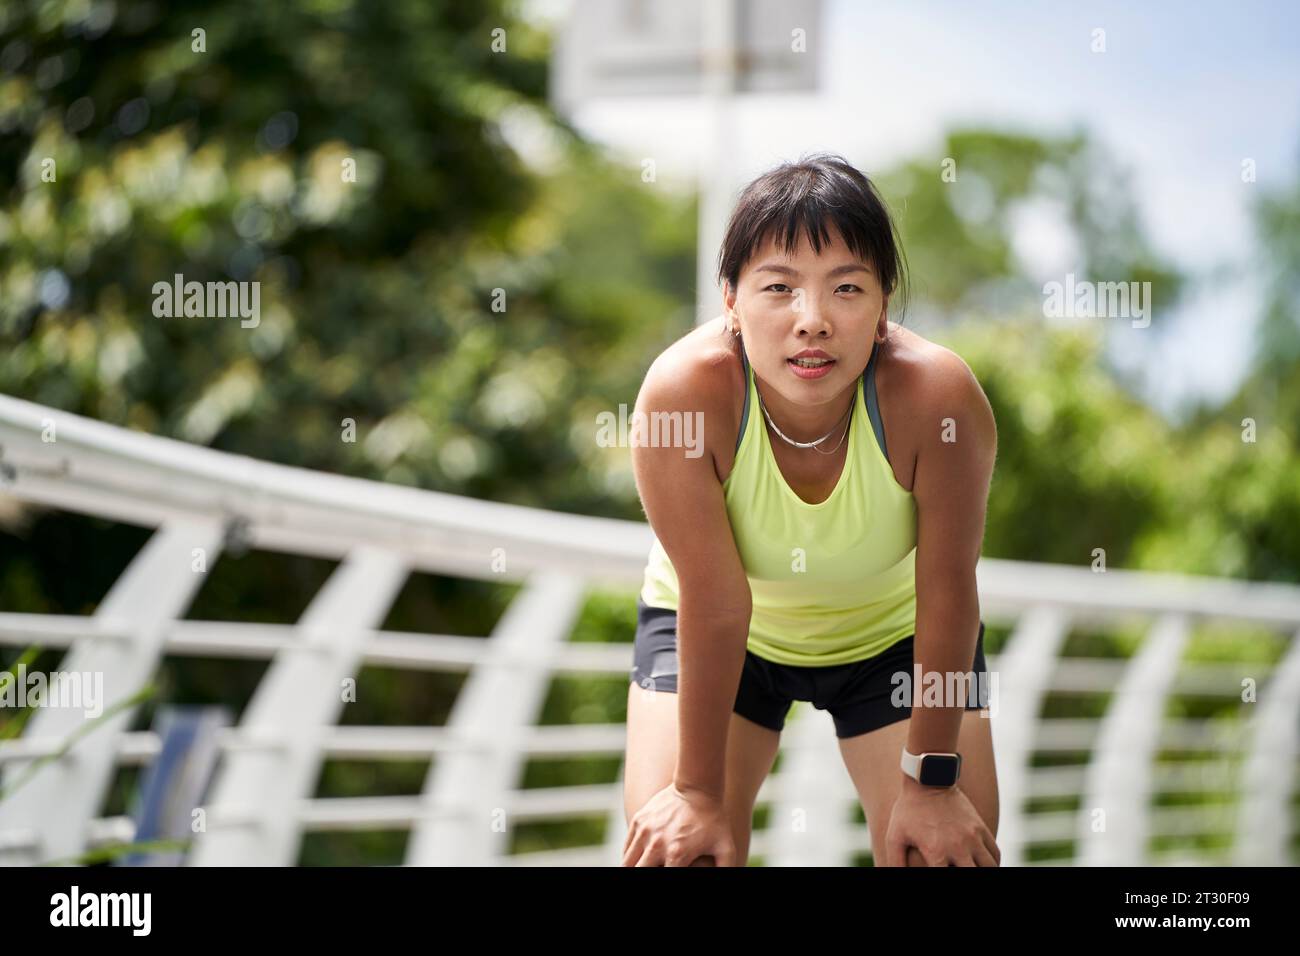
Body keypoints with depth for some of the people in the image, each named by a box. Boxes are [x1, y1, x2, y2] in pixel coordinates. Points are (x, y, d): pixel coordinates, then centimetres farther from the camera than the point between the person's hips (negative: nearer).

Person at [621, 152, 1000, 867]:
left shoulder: (936, 394, -34)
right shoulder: (685, 391, -34)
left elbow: (948, 591, -23)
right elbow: (713, 603, -27)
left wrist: (932, 783, -16)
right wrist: (700, 792, -19)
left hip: (894, 629, 0)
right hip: (722, 633, 0)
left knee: (950, 851, -7)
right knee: (669, 845, -11)